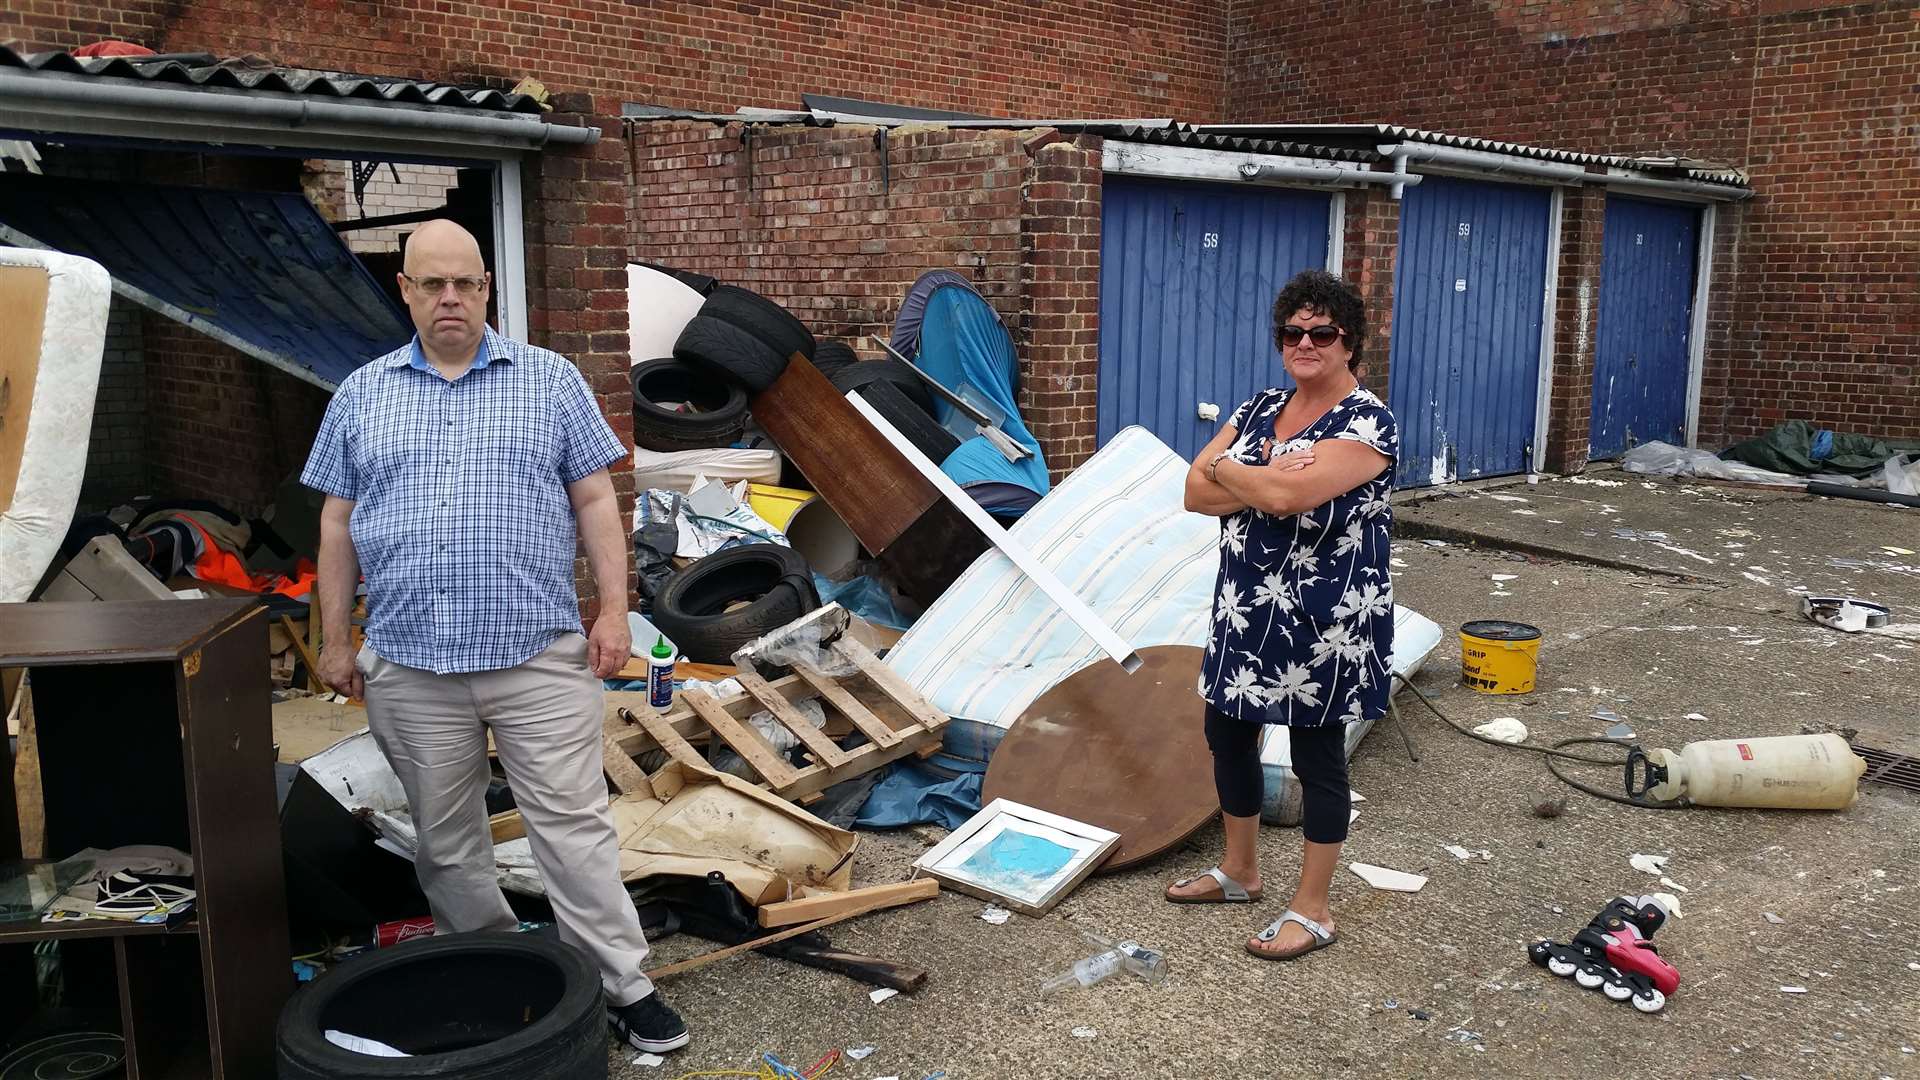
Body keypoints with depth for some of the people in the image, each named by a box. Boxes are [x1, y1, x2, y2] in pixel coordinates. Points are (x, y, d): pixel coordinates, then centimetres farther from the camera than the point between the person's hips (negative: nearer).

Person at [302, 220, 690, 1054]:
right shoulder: (361, 395, 10)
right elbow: (338, 524, 11)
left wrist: (613, 611, -6)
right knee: (445, 840, 12)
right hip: (408, 666, 3)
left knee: (574, 825, -1)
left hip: (539, 657, -2)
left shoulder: (550, 379, 4)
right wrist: (335, 640, 9)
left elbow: (595, 501, 1)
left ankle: (625, 990, 7)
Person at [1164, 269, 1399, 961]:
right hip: (1247, 610, 8)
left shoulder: (1368, 424, -15)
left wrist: (1224, 469, -10)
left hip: (1323, 623, -7)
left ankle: (1312, 912, 19)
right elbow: (1196, 494, -2)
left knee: (1317, 756, 4)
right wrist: (1267, 482, -18)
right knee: (1227, 733, 16)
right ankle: (1239, 872, 37)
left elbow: (1286, 494, -28)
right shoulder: (1259, 408, 7)